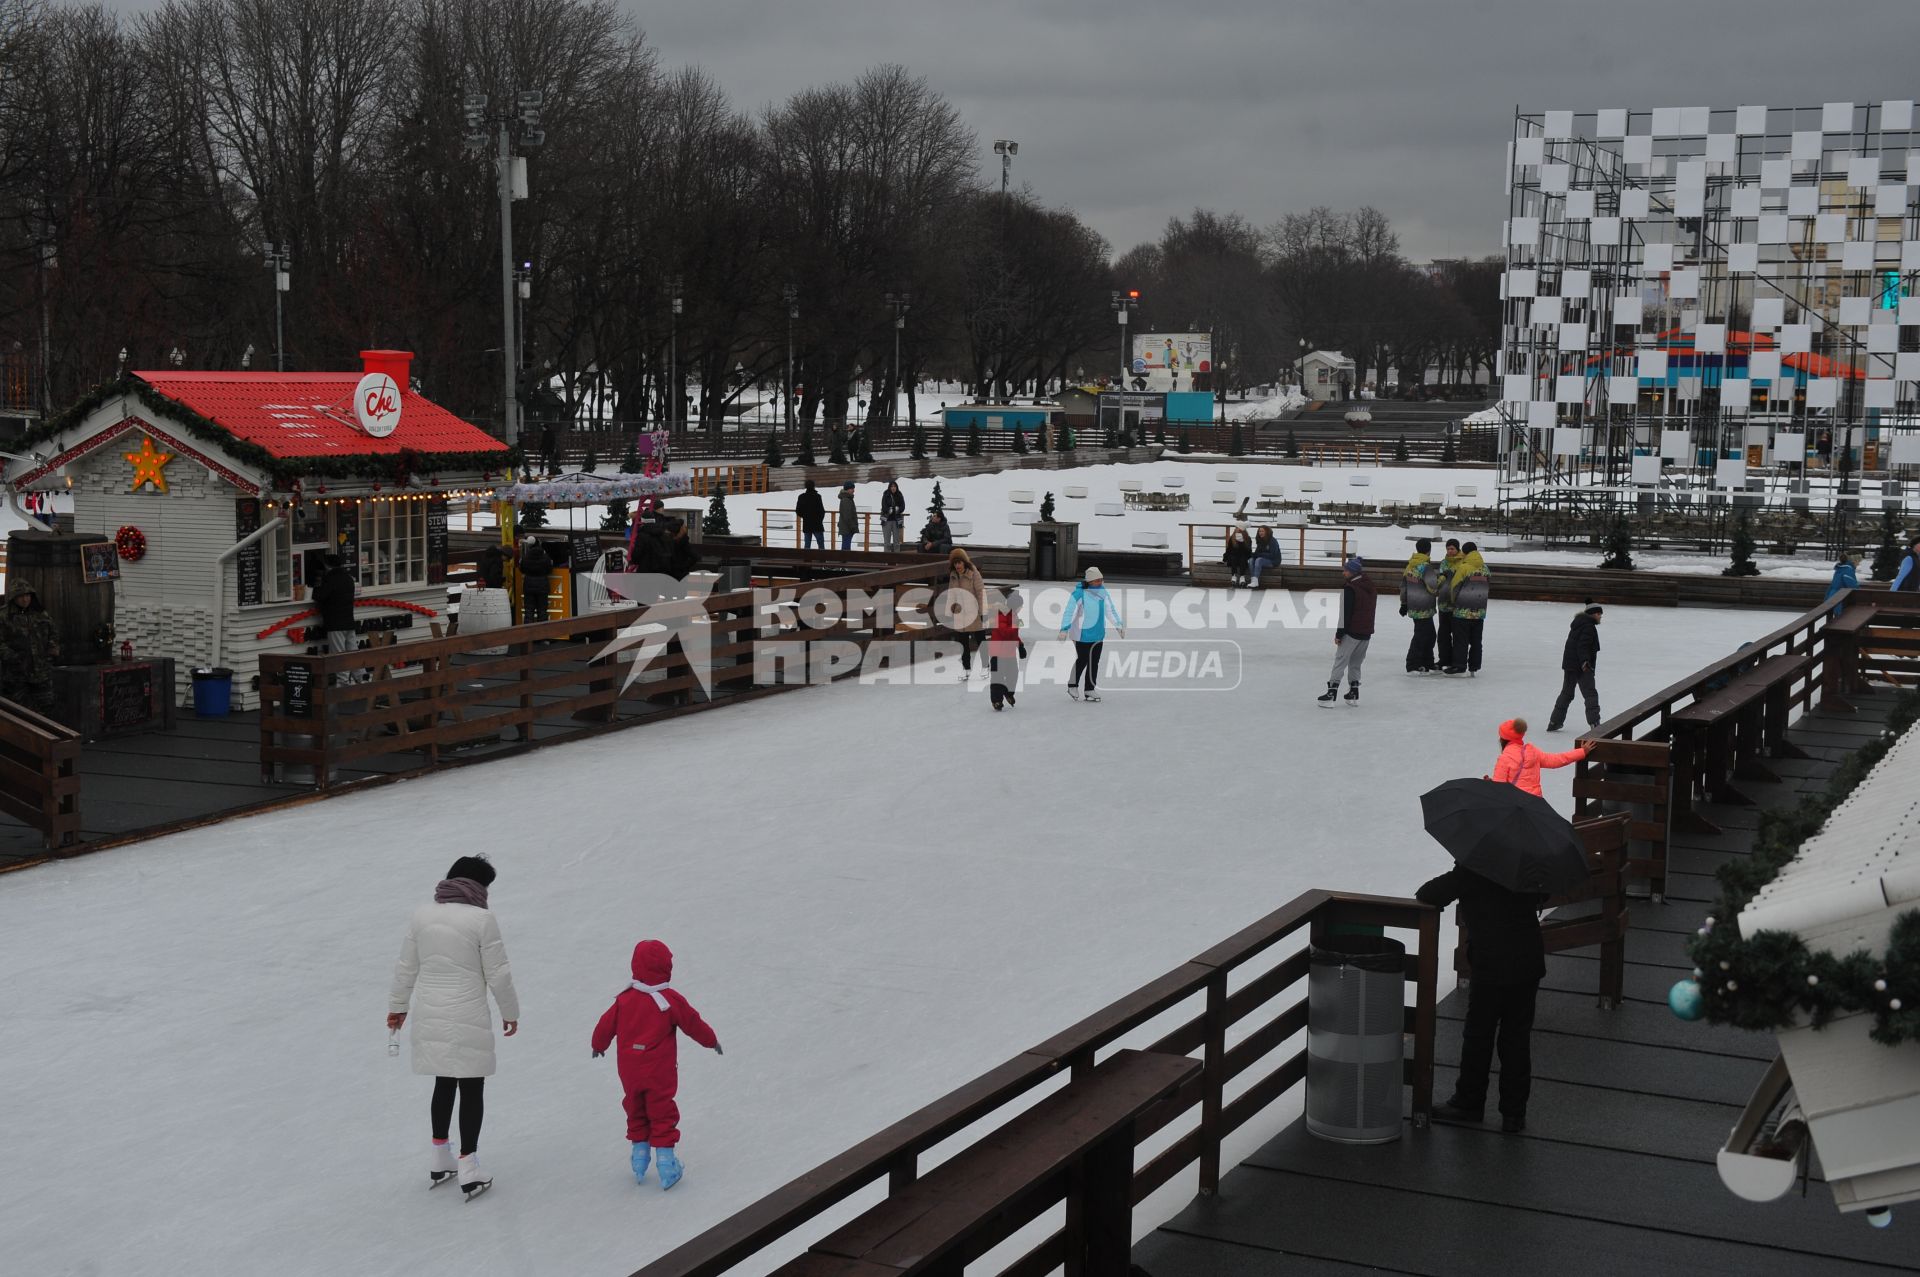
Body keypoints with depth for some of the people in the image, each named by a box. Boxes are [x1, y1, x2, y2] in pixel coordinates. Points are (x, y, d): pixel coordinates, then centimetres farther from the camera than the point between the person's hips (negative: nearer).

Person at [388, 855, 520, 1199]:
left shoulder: (421, 915, 2)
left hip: (430, 1019, 5)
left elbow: (405, 968, 10)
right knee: (472, 1089, 7)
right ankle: (468, 1171, 9)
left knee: (444, 1084, 21)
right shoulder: (482, 919, -13)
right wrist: (510, 1012, 6)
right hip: (468, 1021, -5)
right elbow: (498, 974, -9)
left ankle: (439, 1161, 31)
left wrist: (398, 1006, 25)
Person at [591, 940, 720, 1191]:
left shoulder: (624, 999, -3)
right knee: (662, 1114, 4)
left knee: (636, 1113, 19)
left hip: (629, 1073, 3)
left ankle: (639, 1157, 23)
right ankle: (666, 1163, 3)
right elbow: (693, 1024, -3)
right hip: (660, 1073, -3)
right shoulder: (671, 1000, -13)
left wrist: (599, 1045, 27)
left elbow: (607, 1024, 7)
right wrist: (712, 1041, 15)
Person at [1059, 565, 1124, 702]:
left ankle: (1090, 690, 12)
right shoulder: (1080, 594, -15)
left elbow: (1111, 609, 17)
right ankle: (1073, 686, 21)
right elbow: (1070, 611, -21)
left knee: (1094, 661, 5)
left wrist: (1118, 625, 19)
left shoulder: (1102, 591, 6)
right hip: (1083, 634, -6)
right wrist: (1064, 629, -30)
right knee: (1083, 660, 0)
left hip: (1098, 633, 6)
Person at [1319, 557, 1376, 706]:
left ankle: (1331, 693, -9)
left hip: (1352, 632, -8)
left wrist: (1339, 633, -12)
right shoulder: (1371, 587, 10)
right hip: (1367, 632, 8)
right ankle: (1353, 693, 17)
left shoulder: (1350, 588, -15)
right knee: (1356, 663, 17)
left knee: (1340, 660, -4)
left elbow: (1345, 613, -16)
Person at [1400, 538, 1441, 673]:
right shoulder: (1426, 567, -18)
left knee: (1429, 635, 17)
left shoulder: (1410, 565, 9)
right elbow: (1433, 588, -18)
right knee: (1421, 636, -2)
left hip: (1413, 607, 9)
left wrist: (1404, 603, 22)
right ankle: (1412, 666, 1)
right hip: (1424, 609, -9)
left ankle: (1427, 665, 21)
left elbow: (1404, 584, 15)